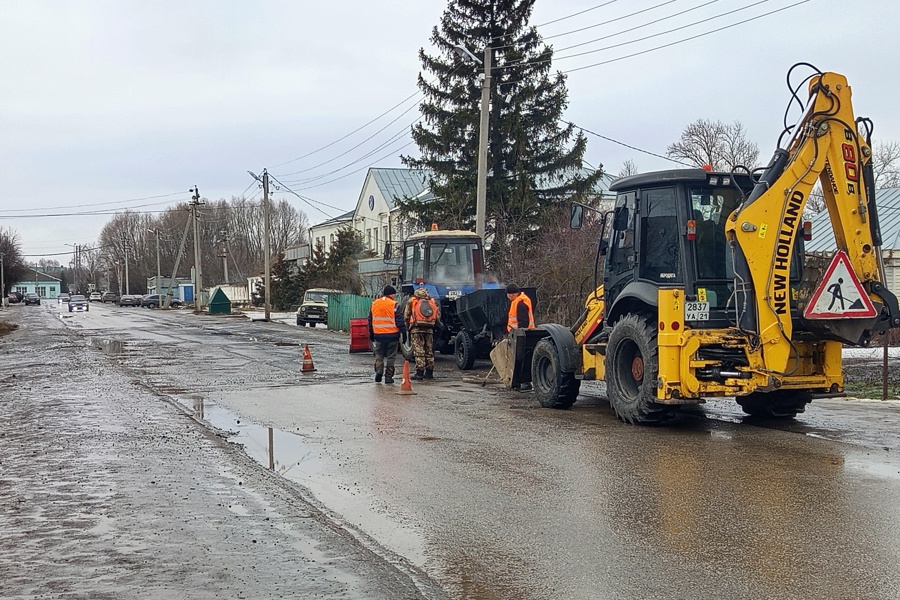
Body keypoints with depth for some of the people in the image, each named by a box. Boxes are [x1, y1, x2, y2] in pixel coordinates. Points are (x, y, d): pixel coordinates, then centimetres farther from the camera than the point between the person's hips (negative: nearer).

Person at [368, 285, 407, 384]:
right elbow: (399, 320, -10)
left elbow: (370, 321, 14)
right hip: (392, 335, -3)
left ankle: (378, 371, -5)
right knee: (391, 356, 6)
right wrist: (404, 332, -3)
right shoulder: (394, 305, -9)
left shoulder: (374, 304, 7)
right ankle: (388, 377, 6)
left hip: (378, 335, 3)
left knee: (379, 355, 15)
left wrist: (371, 334, 23)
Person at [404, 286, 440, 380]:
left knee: (419, 351, -4)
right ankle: (429, 372, 12)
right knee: (429, 351, 10)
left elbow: (406, 316, 5)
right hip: (429, 329, 3)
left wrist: (408, 324, 20)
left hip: (417, 329, -3)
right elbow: (438, 316, 10)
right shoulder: (432, 301, 13)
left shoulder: (412, 301, 6)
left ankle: (420, 372, -9)